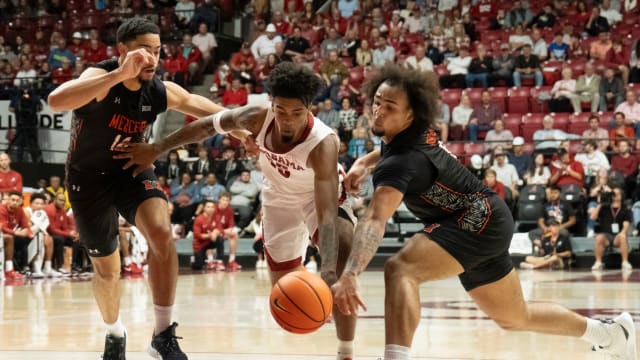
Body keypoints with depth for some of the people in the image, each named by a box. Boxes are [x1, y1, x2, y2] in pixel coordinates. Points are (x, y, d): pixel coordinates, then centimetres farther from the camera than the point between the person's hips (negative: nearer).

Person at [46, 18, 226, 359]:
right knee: (106, 270, 10)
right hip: (89, 177, -2)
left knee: (162, 232, -26)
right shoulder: (102, 77, -30)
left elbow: (199, 105, 7)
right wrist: (120, 74, -57)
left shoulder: (161, 92, -15)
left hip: (131, 167, 2)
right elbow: (56, 101, -51)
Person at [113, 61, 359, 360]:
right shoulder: (258, 118, -30)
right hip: (280, 199, 4)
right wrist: (155, 150, -4)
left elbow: (327, 215, -47)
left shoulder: (324, 143, -40)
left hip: (320, 196, -4)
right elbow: (207, 126, -10)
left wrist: (327, 271, -60)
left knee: (343, 260, -32)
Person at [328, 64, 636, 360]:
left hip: (479, 221, -11)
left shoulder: (402, 161, -26)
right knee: (515, 318, 26)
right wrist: (363, 162, 11)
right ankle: (612, 334, 44)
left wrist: (350, 275, -55)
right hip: (486, 223, 11)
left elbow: (375, 221, -43)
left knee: (400, 269, -32)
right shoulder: (414, 133, 1)